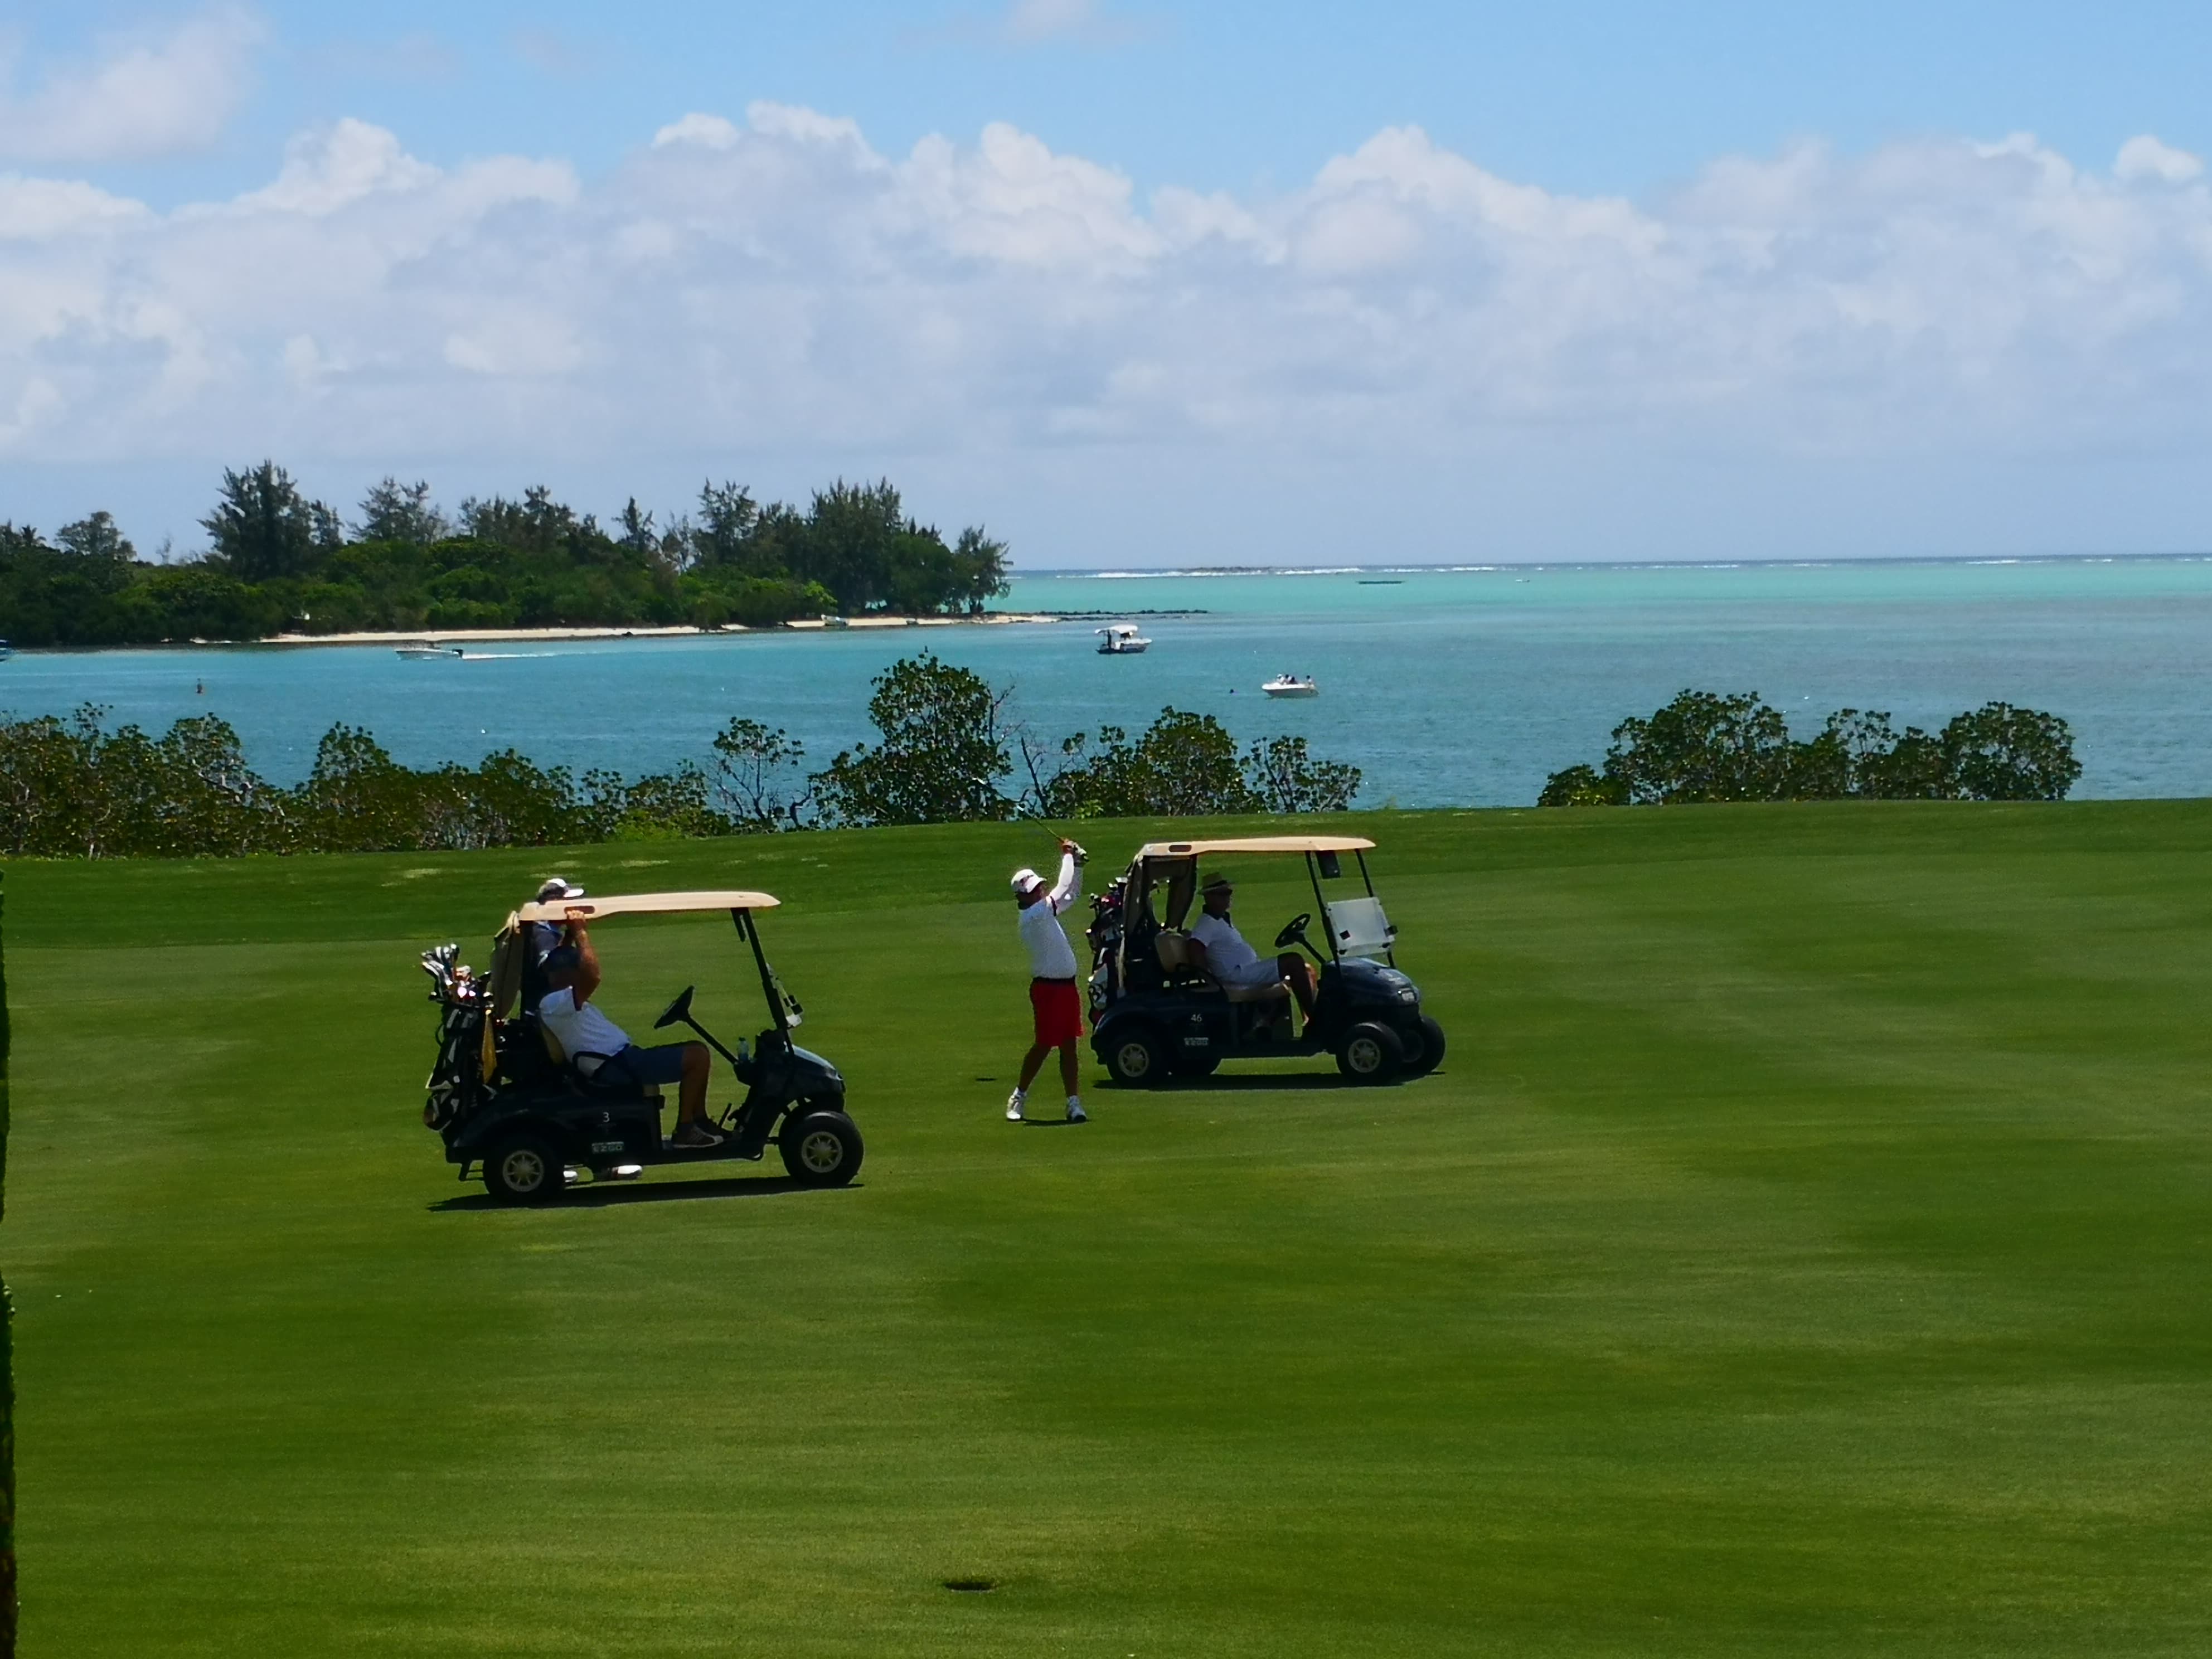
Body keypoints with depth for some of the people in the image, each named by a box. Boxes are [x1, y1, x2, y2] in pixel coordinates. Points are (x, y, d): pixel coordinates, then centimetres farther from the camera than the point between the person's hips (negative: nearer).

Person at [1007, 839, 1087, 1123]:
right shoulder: (1031, 916, -15)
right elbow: (1062, 891, -19)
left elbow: (1068, 896, 26)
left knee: (1069, 1046, 6)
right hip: (1048, 988, -8)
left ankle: (1073, 1102, 6)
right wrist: (1068, 857, -7)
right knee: (1044, 1045, -1)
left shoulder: (1046, 910, 12)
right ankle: (1019, 1097, 14)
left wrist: (1076, 863, 13)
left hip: (1066, 986, 8)